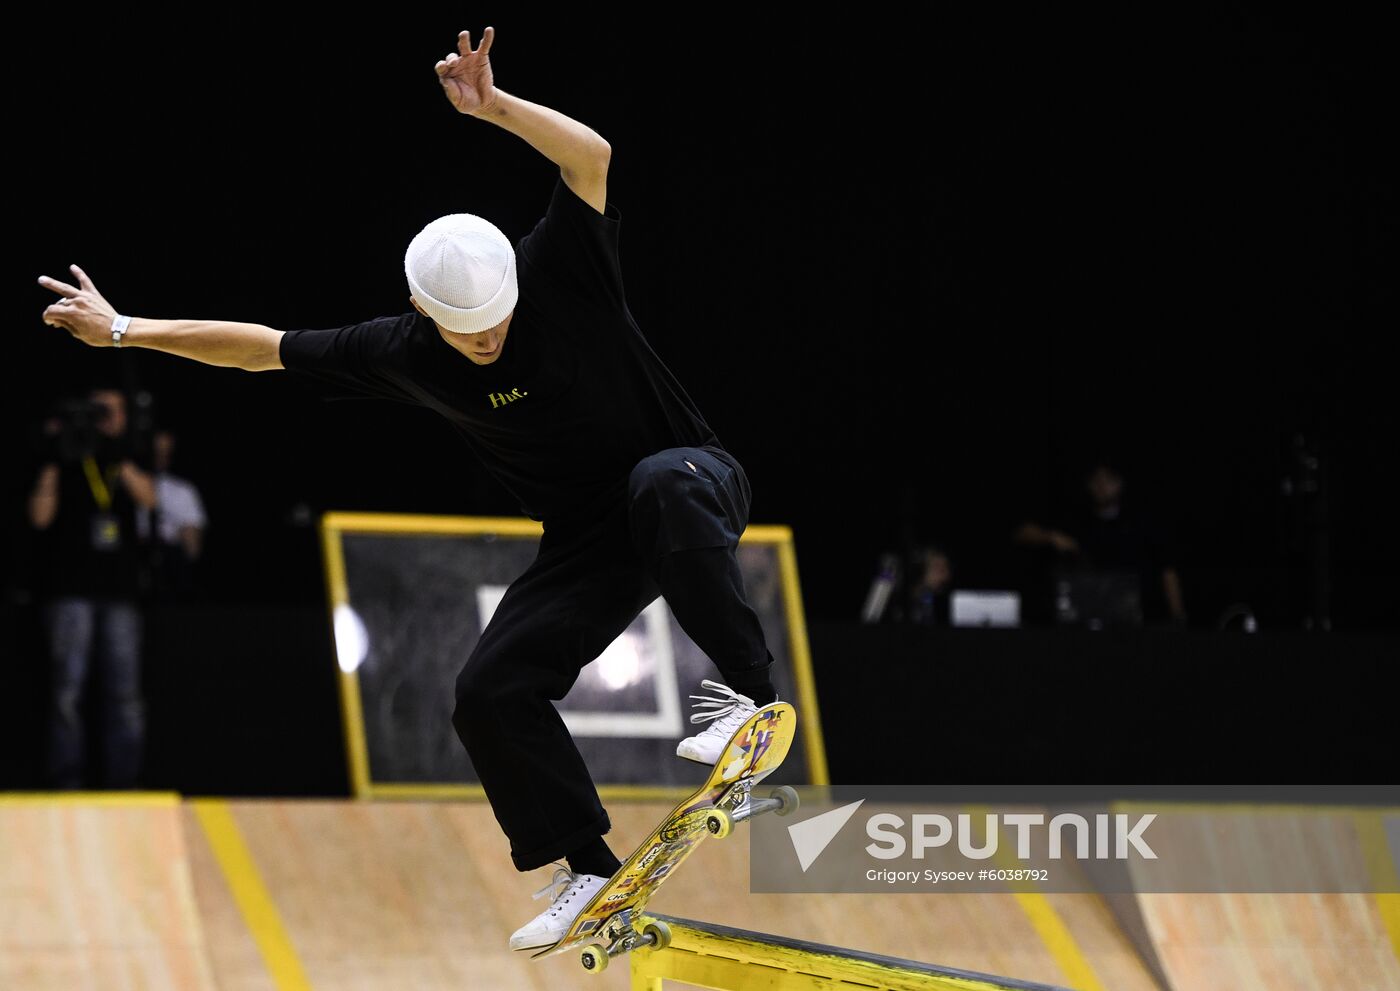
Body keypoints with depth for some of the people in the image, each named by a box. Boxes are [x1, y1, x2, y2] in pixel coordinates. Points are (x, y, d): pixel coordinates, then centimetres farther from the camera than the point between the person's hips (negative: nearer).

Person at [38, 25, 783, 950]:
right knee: (491, 691, -8)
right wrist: (122, 330, 4)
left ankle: (749, 689, -35)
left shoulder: (561, 270, -18)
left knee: (659, 485, -41)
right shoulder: (403, 352, -8)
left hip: (692, 479, -5)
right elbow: (265, 346, 2)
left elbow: (593, 158, -35)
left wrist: (495, 106, -48)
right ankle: (587, 869, 4)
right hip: (587, 543, 5)